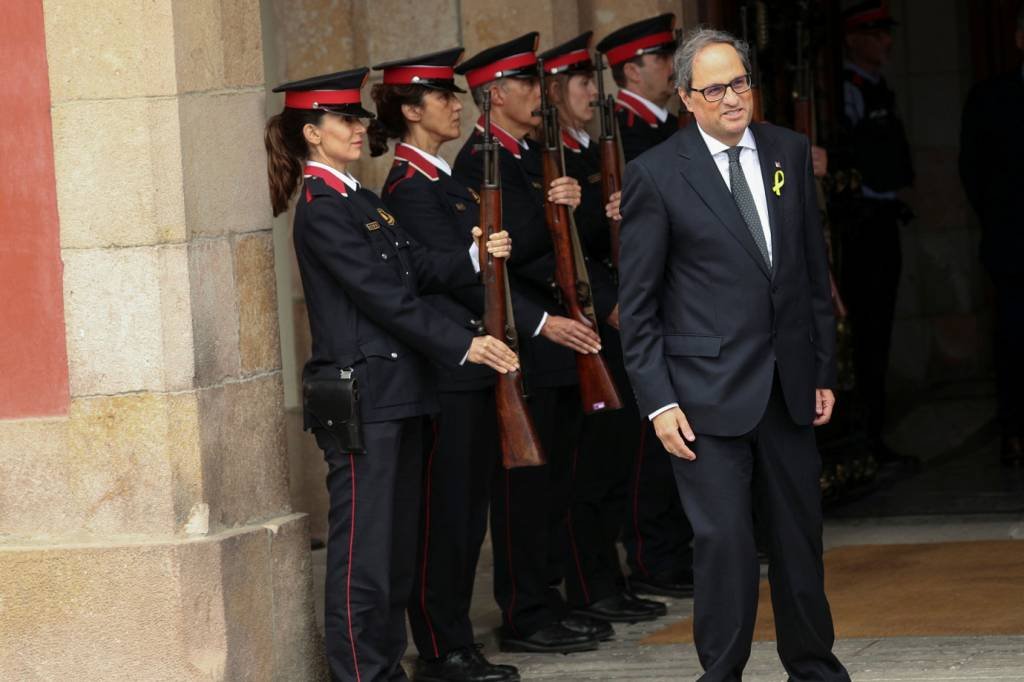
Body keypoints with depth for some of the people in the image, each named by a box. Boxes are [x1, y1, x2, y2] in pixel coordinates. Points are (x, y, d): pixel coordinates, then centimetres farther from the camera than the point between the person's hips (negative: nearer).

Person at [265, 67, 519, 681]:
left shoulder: (360, 199, 17)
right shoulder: (321, 208, -13)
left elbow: (418, 269, 13)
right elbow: (384, 296, -17)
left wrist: (475, 256, -5)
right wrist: (462, 346, -17)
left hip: (395, 393, 10)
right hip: (359, 394, -10)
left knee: (399, 540, 13)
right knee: (363, 545, -6)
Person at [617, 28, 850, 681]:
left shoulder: (790, 152, 6)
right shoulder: (656, 174, -6)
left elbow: (815, 269, 12)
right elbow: (637, 302, -4)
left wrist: (824, 371, 10)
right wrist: (659, 402, -9)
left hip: (788, 383, 4)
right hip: (709, 393, -4)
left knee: (801, 536, 12)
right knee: (725, 542, -4)